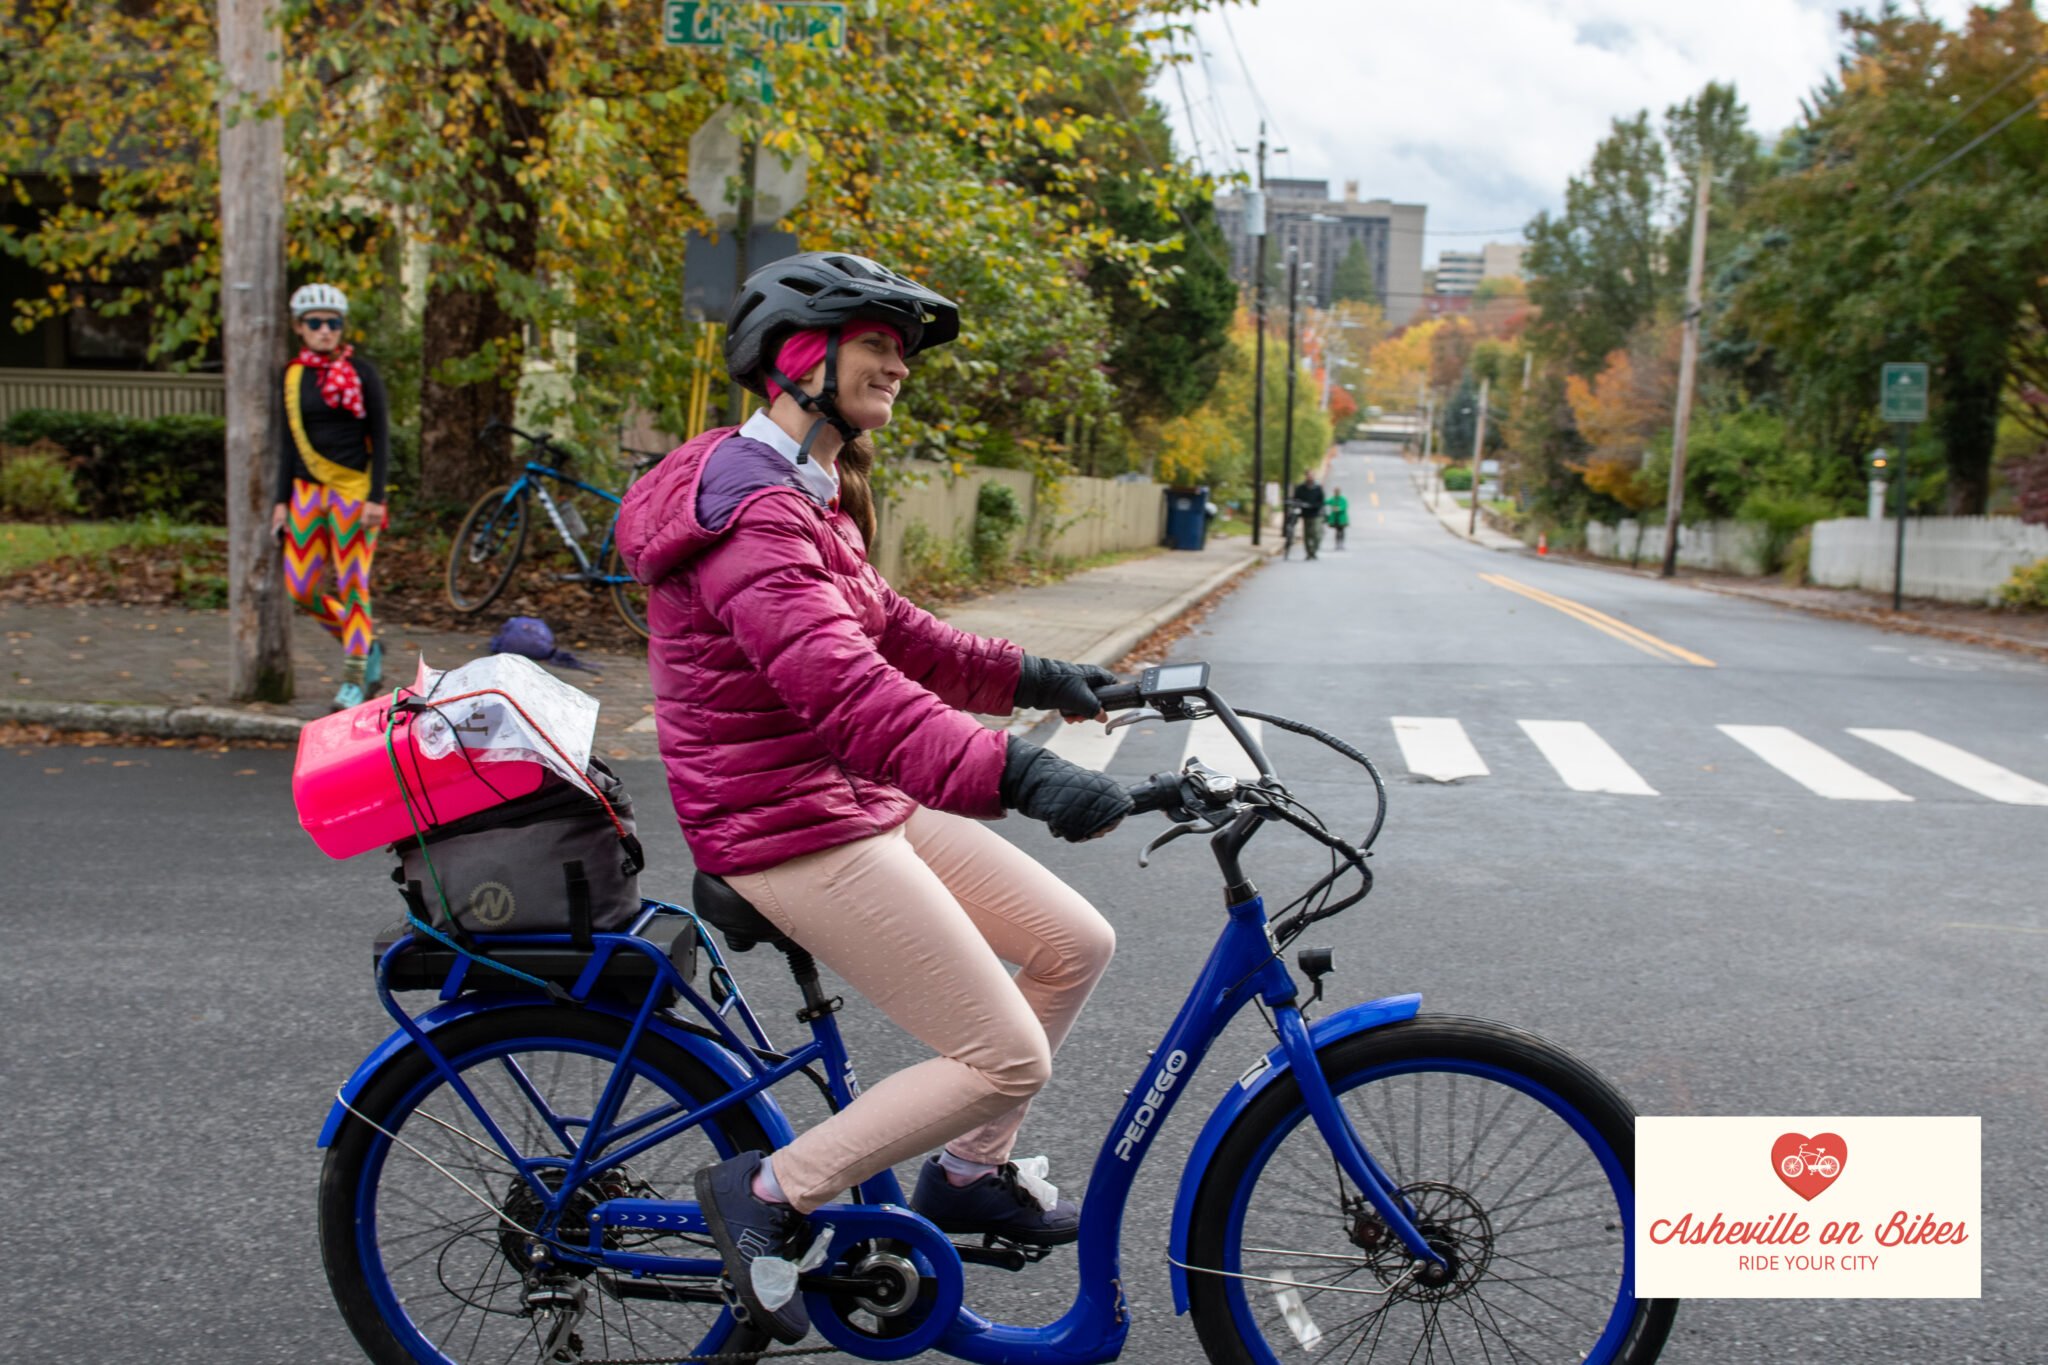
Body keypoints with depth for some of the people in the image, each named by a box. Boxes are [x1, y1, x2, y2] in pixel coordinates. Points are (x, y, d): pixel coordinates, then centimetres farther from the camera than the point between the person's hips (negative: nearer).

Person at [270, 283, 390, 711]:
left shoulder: (362, 373, -3)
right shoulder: (292, 377, 8)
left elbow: (381, 439, -4)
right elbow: (288, 445, 13)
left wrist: (376, 498, -12)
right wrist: (282, 501, 8)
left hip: (353, 488, -5)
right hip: (308, 490, 5)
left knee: (352, 587, -4)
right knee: (302, 589, 2)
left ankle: (353, 683, 4)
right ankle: (367, 647, 22)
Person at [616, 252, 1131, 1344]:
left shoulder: (813, 494, 15)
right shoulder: (751, 507, -21)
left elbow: (890, 631, 24)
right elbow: (843, 685, -35)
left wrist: (1033, 676, 19)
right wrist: (1011, 772, -46)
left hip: (863, 799, 10)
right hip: (792, 829, -10)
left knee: (1077, 944, 10)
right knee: (1007, 1059, -9)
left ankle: (968, 1173, 27)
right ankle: (770, 1191, 4)